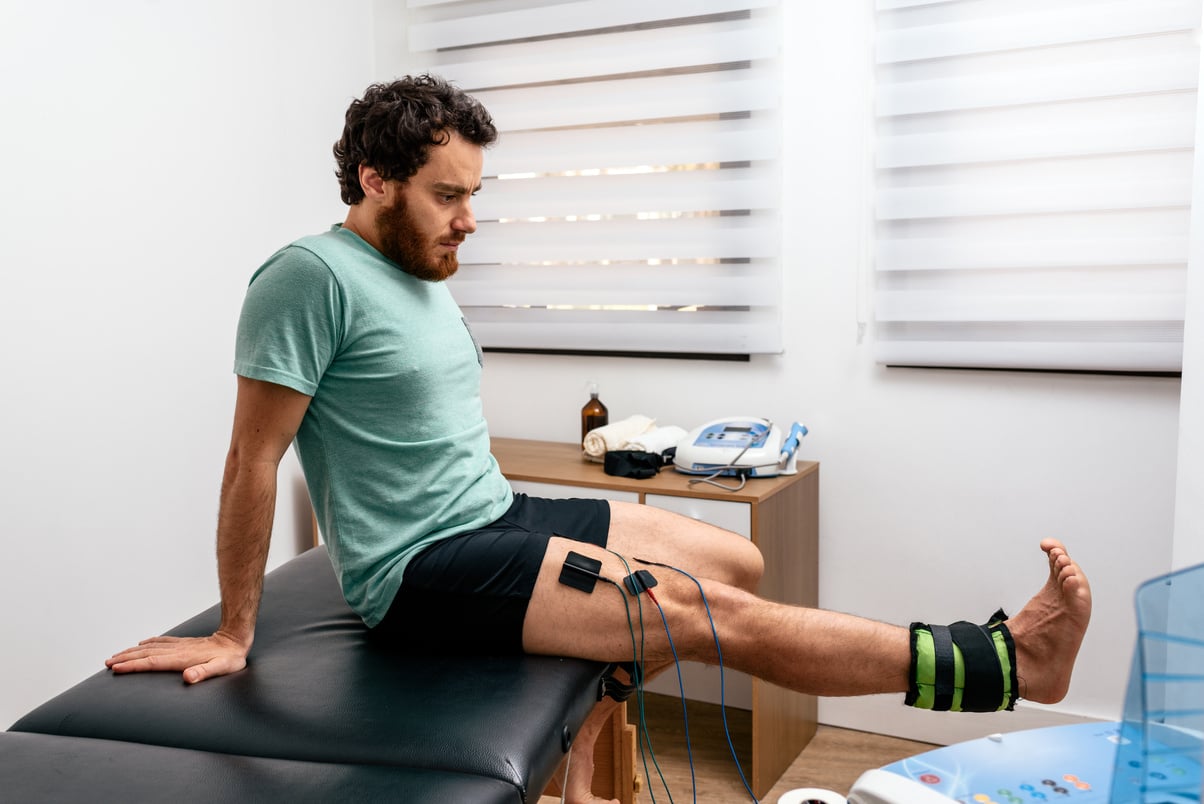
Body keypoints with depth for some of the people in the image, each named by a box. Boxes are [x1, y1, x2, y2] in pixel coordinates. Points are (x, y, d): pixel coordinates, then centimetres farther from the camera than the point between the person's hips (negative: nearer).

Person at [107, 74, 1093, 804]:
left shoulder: (425, 277, 12)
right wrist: (234, 636, -11)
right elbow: (253, 460, -14)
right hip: (425, 566, -9)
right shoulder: (312, 276, -15)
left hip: (496, 515, 9)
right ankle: (1009, 663, -8)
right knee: (712, 612, -17)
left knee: (740, 560, 8)